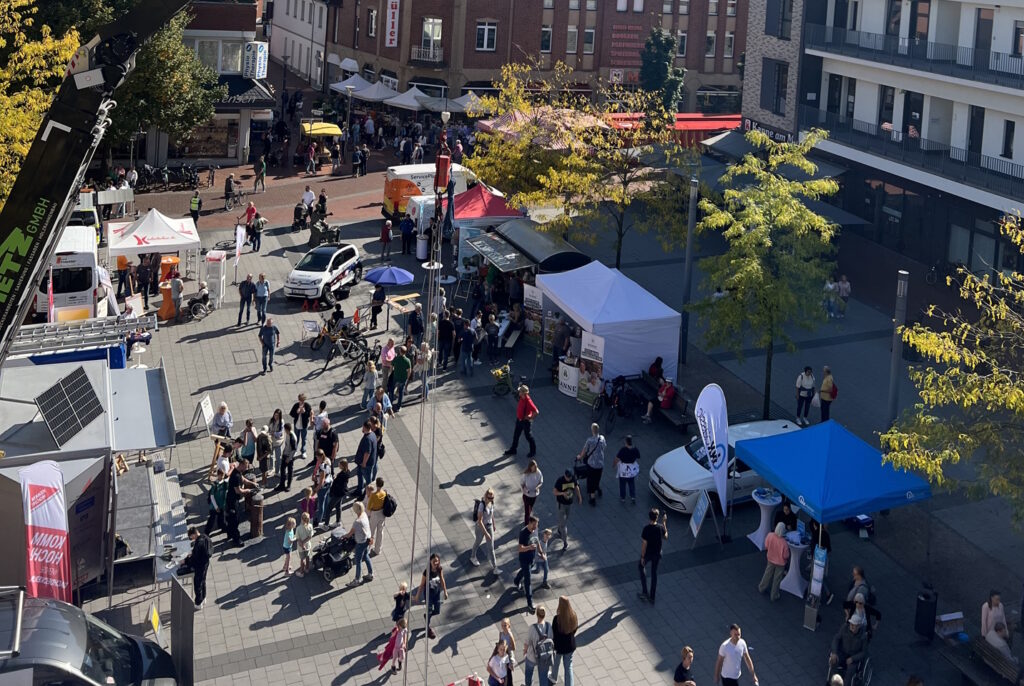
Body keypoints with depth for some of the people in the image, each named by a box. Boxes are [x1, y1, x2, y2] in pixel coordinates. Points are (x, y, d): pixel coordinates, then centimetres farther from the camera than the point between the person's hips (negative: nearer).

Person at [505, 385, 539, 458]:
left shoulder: (528, 401, -32)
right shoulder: (521, 398, -6)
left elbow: (536, 412, -34)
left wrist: (530, 418, -21)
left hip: (526, 421, -8)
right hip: (519, 419, 8)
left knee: (529, 437, 9)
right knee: (516, 435, 20)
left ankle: (533, 452, 28)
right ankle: (513, 450, 37)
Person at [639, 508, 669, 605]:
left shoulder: (646, 529, -26)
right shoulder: (661, 527, -15)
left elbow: (644, 544, -21)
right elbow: (665, 537, 7)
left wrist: (642, 557, -10)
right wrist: (664, 523, 8)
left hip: (647, 553, -3)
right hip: (657, 553, 3)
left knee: (642, 568, 24)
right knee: (654, 572, 18)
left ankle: (644, 592, 19)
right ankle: (652, 597, 24)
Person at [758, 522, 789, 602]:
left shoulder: (770, 535, -26)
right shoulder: (784, 543, -37)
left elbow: (766, 547, -7)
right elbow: (786, 556, -22)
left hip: (770, 559, 4)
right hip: (780, 563, -4)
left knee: (767, 574, 30)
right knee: (777, 580, 18)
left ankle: (761, 588, 51)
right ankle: (774, 596, 37)